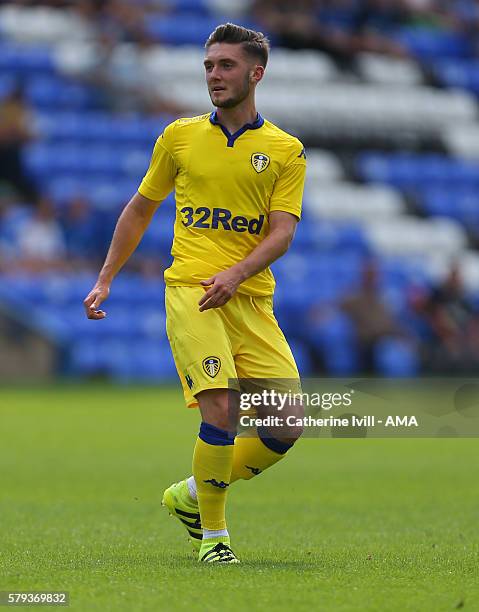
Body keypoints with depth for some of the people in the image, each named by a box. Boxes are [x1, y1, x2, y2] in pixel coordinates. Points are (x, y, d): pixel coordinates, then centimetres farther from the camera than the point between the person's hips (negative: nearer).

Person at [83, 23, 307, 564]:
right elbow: (140, 209, 20)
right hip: (190, 291, -2)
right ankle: (212, 533, -5)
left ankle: (192, 494, 18)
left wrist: (237, 273, -20)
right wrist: (105, 280, 17)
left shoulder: (286, 151, 8)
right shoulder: (179, 136, 10)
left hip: (252, 298, 2)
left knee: (287, 426, -5)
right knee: (221, 407, -22)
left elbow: (282, 232, -2)